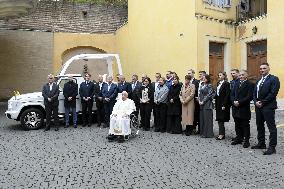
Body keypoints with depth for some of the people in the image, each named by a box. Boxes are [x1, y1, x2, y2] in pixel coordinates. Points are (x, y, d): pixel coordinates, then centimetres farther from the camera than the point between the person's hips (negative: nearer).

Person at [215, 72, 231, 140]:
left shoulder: (226, 84, -10)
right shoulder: (218, 83, 13)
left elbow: (227, 95, -15)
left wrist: (224, 105, -19)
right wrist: (216, 103, 9)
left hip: (223, 104, -8)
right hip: (218, 103, 8)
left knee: (221, 119, -6)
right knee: (219, 119, 10)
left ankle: (221, 134, 1)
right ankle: (221, 133, 17)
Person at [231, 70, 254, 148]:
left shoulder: (249, 84, -5)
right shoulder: (237, 84, 16)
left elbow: (249, 97, -14)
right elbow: (232, 94, 13)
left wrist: (239, 102, -17)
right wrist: (234, 101, -5)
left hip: (244, 109, -6)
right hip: (236, 108, 6)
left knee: (245, 125, 1)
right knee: (238, 125, 13)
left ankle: (246, 141, 9)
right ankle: (239, 138, 24)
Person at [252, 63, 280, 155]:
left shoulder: (273, 79, -6)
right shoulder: (259, 81, 18)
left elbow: (273, 93, -15)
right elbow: (254, 93, 15)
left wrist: (262, 102, -15)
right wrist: (256, 102, -3)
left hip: (268, 107, -8)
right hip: (258, 106, 8)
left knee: (271, 127, -3)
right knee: (259, 126, 15)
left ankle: (272, 147, 2)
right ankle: (261, 143, 27)